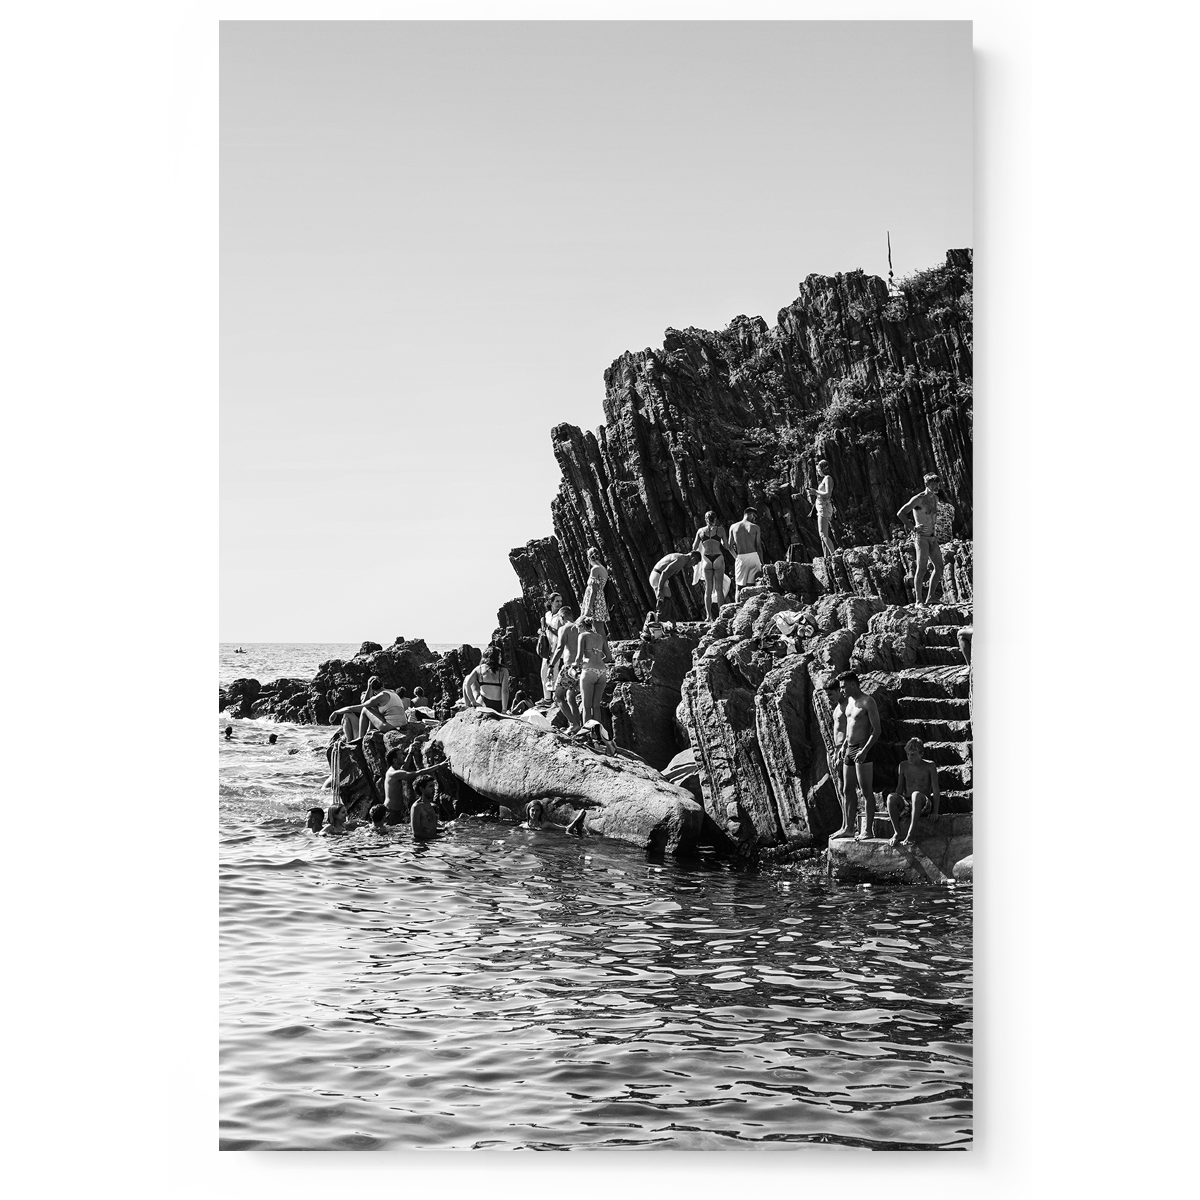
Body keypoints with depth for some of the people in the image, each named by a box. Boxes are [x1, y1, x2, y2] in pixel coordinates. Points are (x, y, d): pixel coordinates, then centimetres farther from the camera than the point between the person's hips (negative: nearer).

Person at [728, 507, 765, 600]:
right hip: (753, 556, -1)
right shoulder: (755, 528, 3)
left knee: (739, 587, 5)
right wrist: (761, 563, 5)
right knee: (751, 587, 1)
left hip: (740, 558, 1)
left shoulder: (733, 527, 7)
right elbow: (758, 547, 1)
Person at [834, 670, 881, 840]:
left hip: (863, 750, -9)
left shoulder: (868, 702, -12)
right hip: (849, 750, 9)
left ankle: (868, 829, -4)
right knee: (848, 790, 10)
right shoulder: (849, 700, 13)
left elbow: (876, 730, -16)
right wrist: (843, 746, 19)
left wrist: (865, 750, -23)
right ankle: (848, 828, 15)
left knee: (865, 791, -6)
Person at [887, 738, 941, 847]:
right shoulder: (903, 766, 8)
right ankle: (896, 833, -32)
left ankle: (910, 833, -41)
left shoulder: (930, 766, -1)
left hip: (924, 803, -3)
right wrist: (894, 810, 1)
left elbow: (936, 790, -3)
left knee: (916, 794, -40)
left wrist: (935, 812, -11)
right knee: (891, 797, -30)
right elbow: (900, 789, 12)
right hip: (907, 803, 3)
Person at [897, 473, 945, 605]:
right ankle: (918, 601, -9)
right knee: (921, 568, -13)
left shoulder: (935, 498, 13)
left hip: (933, 538, 8)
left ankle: (930, 599, 8)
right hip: (921, 538, -8)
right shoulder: (918, 499, -13)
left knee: (939, 567, 2)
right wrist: (913, 528, -19)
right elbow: (900, 514, -18)